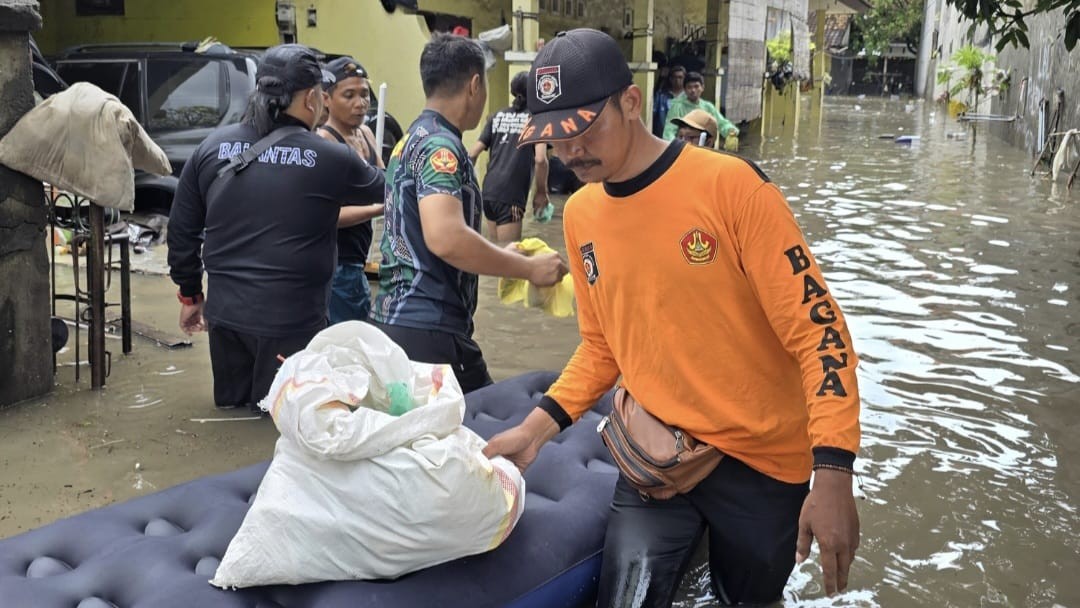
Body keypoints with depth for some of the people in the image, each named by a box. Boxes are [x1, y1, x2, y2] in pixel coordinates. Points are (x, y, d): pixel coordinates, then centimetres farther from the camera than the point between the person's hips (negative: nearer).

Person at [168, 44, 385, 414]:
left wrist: (190, 294, 20)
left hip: (225, 313, 5)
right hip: (291, 319, -5)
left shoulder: (212, 147, 1)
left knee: (231, 410, 20)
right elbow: (381, 188, 10)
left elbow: (181, 230, 7)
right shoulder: (328, 159, -10)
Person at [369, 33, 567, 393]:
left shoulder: (413, 140, 16)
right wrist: (528, 268, -19)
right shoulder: (441, 146, -15)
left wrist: (501, 255, 24)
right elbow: (446, 239, -29)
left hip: (399, 318, 10)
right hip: (427, 328, -10)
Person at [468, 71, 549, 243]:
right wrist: (541, 192, -2)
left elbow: (472, 155, 9)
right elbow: (540, 159, -14)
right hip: (510, 196, -6)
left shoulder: (497, 116, 15)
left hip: (489, 191, 6)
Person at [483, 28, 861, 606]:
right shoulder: (580, 214, 0)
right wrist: (537, 427, -1)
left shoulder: (731, 185, -17)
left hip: (758, 457, -3)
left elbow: (816, 326, -17)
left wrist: (833, 473, -25)